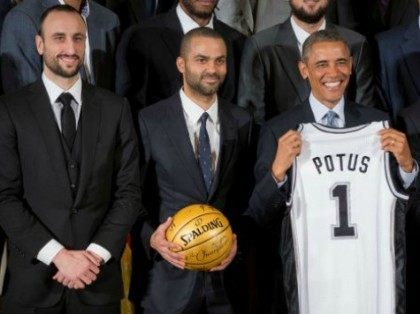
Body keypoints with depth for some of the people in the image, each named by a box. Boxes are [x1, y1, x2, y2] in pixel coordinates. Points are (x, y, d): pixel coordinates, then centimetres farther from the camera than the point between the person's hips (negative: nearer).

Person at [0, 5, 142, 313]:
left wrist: (96, 254, -10)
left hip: (99, 275, 2)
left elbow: (129, 191, 1)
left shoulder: (115, 108, 3)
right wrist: (58, 255, -15)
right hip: (34, 275, -1)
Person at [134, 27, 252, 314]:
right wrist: (151, 237, -17)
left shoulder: (241, 122, 3)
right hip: (169, 271, -3)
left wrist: (237, 237, -4)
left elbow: (245, 193, 10)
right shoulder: (150, 121, -6)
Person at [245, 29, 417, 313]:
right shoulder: (279, 131, -5)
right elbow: (259, 216, -6)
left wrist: (406, 164, -16)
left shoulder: (378, 122, 0)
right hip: (309, 266, -2)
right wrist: (278, 170, -23)